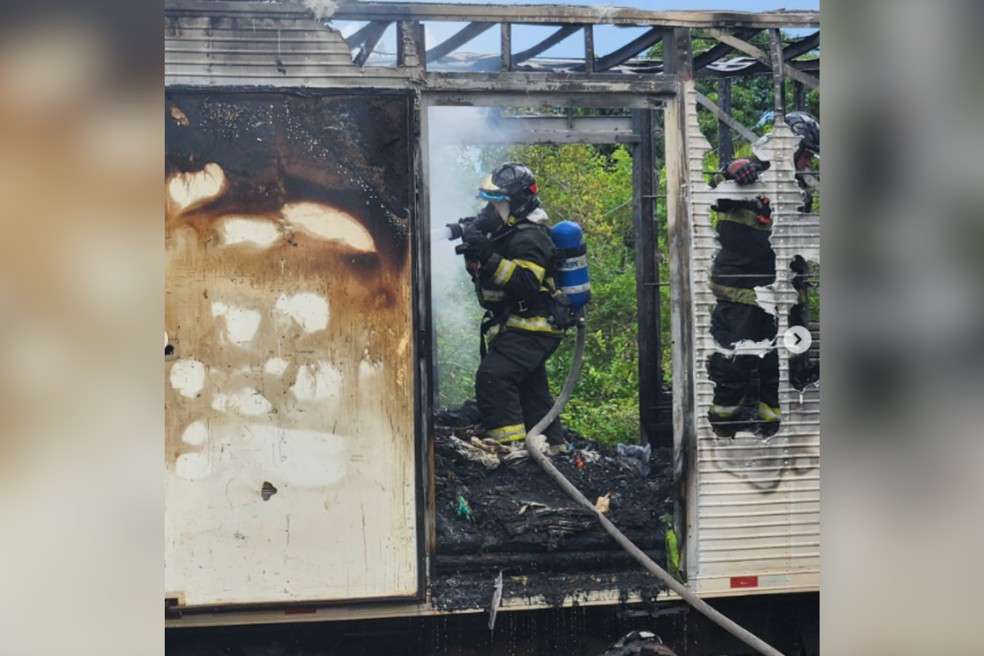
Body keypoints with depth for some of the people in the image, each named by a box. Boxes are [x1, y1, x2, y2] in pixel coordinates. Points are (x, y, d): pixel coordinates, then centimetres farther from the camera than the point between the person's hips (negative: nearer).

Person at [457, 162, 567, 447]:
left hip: (530, 329, -11)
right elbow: (484, 277, 23)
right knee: (532, 393, 17)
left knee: (492, 377, -26)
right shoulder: (507, 231, 15)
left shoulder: (529, 238, -17)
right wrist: (473, 250, 5)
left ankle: (511, 446, -30)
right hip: (521, 329, 11)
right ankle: (556, 448, 27)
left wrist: (488, 256, -36)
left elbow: (525, 283, -30)